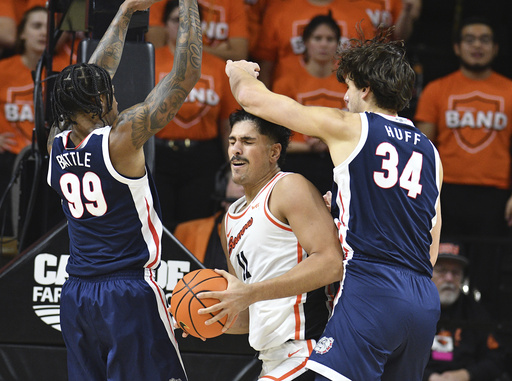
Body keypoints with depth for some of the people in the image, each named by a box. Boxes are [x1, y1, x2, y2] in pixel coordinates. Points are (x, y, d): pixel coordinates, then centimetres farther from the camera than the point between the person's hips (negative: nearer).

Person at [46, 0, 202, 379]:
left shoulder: (57, 144, 6)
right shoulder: (120, 139, -12)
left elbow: (90, 81, 21)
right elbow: (186, 75, -11)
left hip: (75, 295, 7)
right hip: (129, 292, -7)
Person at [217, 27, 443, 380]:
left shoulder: (350, 128, 3)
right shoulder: (430, 151, 20)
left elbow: (253, 98, 7)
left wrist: (241, 72, 32)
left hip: (371, 290, -7)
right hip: (425, 302, 7)